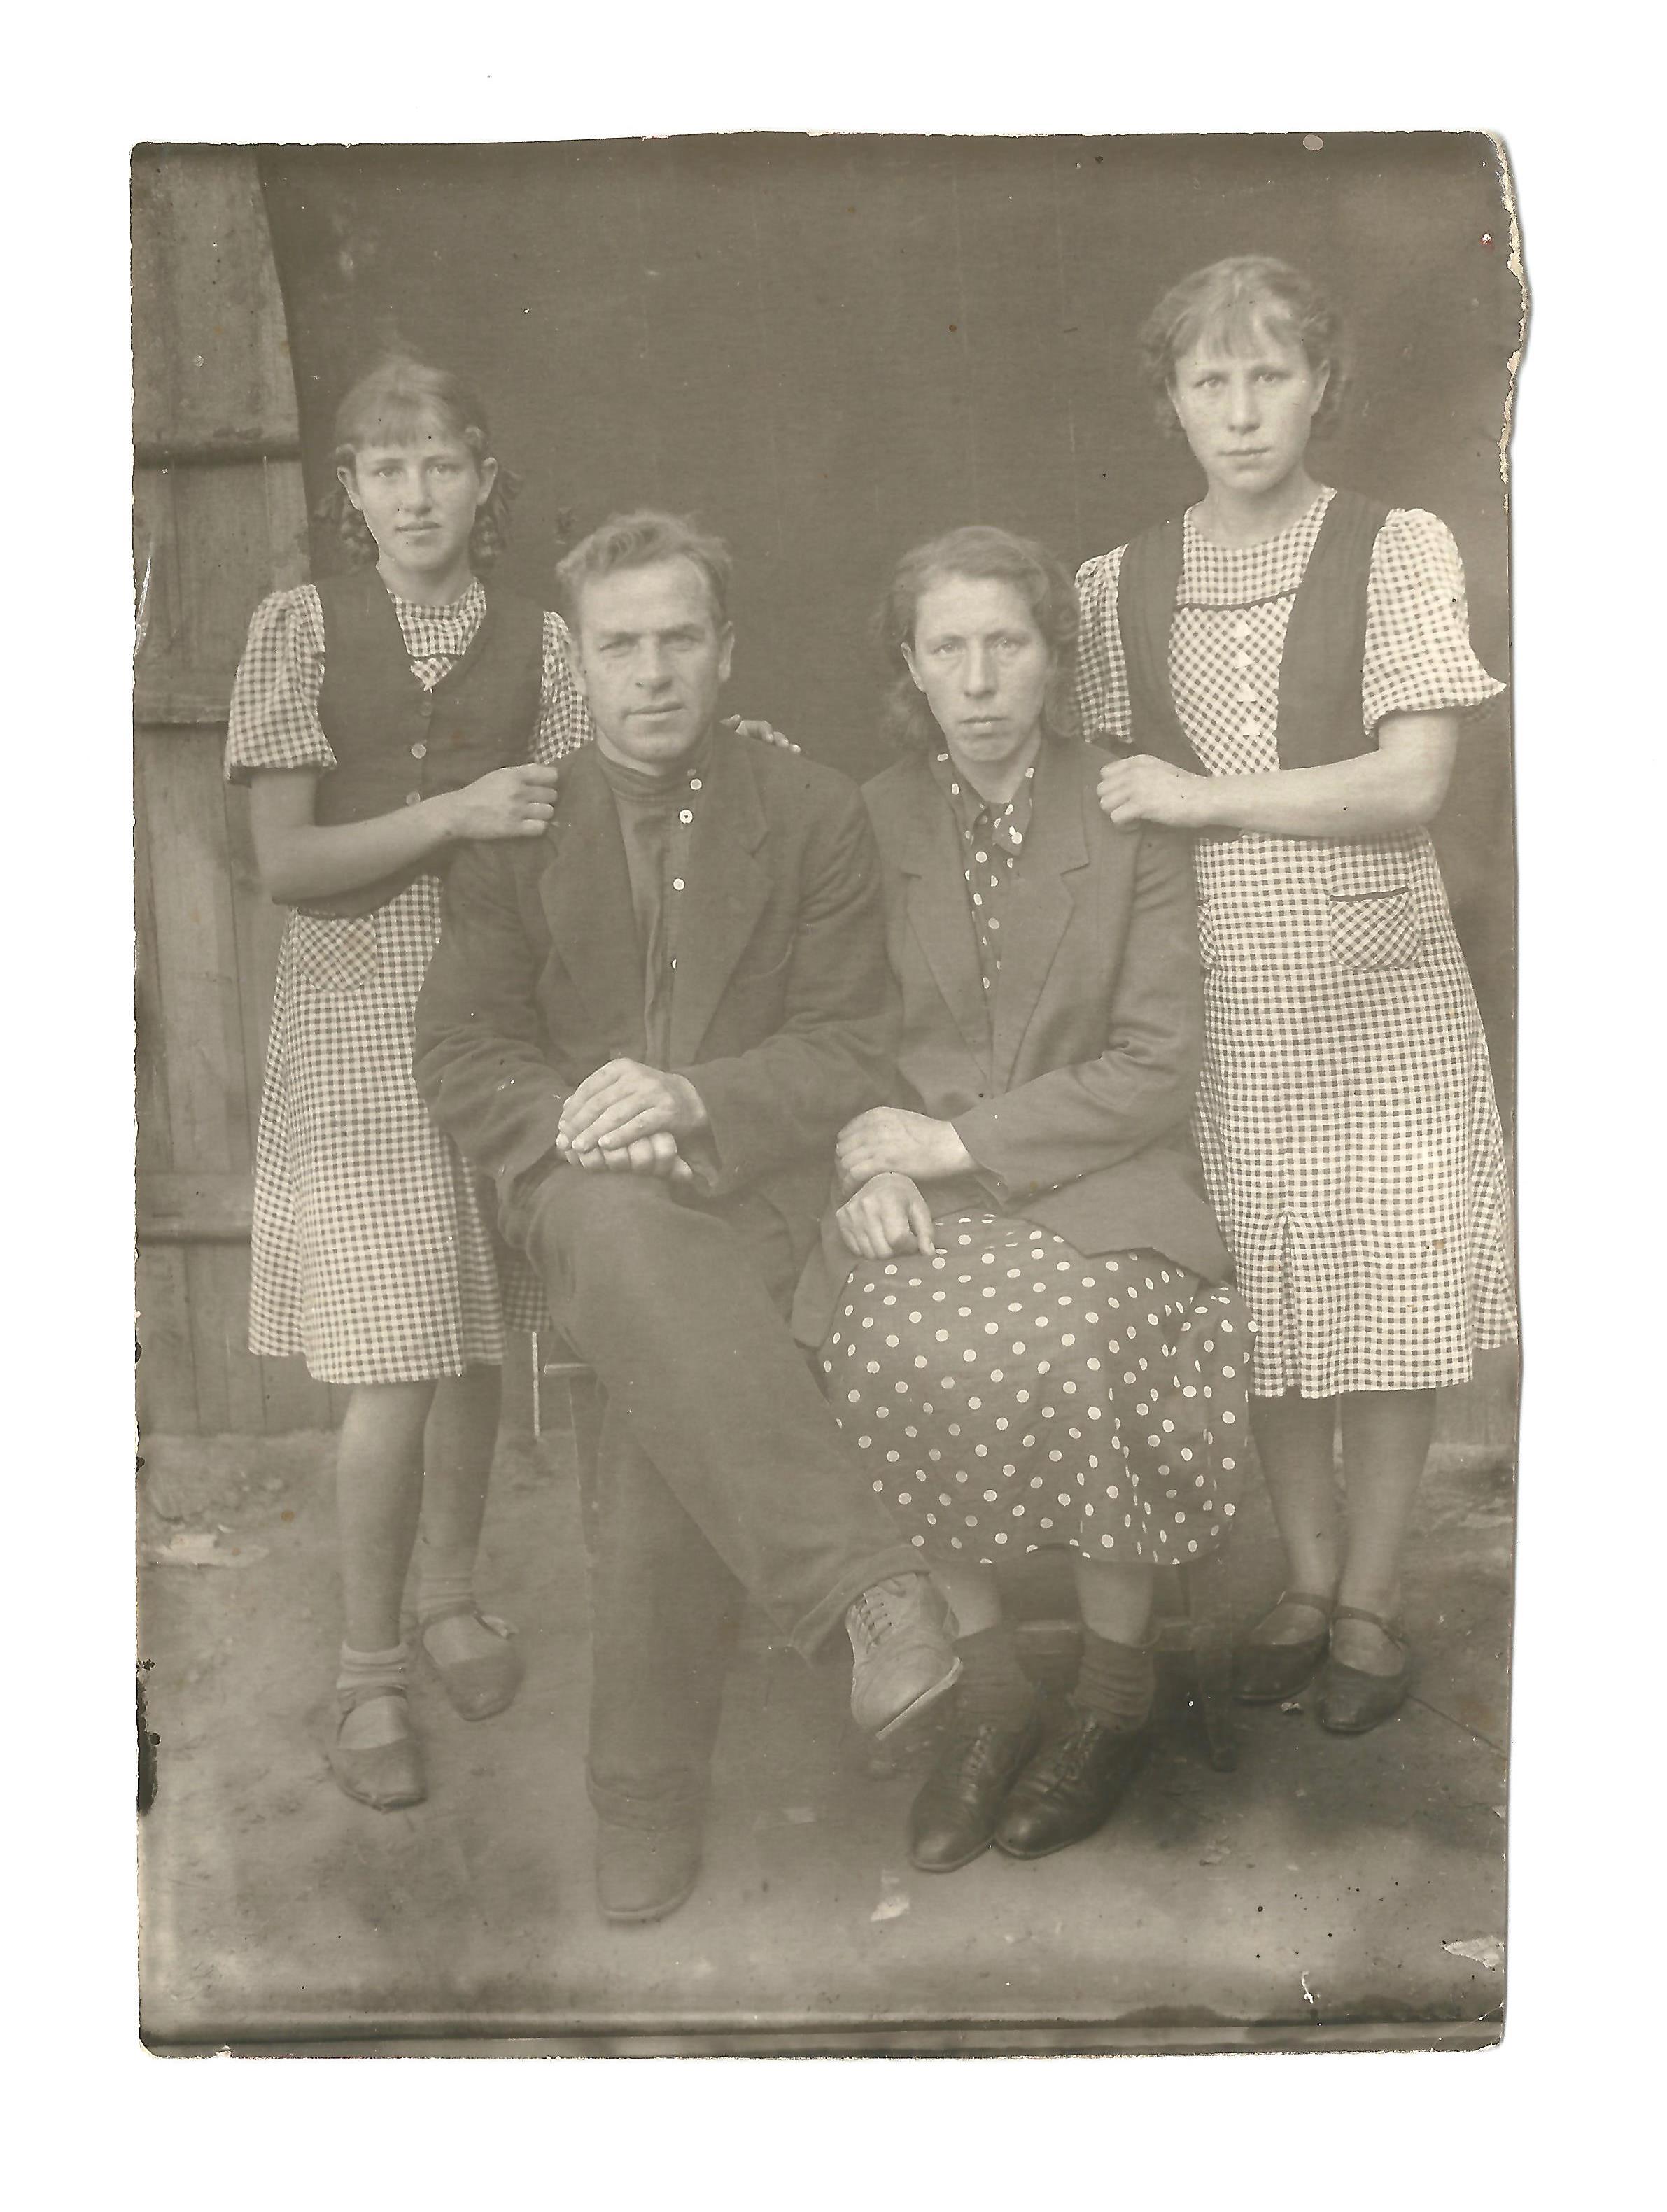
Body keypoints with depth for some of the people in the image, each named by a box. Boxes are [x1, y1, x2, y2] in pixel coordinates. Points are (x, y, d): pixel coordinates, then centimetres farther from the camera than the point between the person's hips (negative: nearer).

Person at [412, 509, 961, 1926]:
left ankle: (649, 1807, -20)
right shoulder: (518, 829, 14)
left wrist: (695, 1100, -17)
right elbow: (459, 1049, 8)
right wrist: (570, 1114, -15)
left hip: (748, 1175, 0)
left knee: (664, 1386, -32)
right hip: (574, 1179, 1)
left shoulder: (815, 816, 11)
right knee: (629, 1230, -38)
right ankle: (863, 1581, -43)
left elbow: (851, 1047, 3)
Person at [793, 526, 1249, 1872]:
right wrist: (872, 1161, -13)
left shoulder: (1132, 822, -1)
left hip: (1100, 1181, -2)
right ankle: (986, 1682, -9)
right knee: (897, 1345, -30)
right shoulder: (872, 826, 6)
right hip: (927, 1198, 2)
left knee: (1062, 1345, -32)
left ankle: (1118, 1689, -6)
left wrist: (961, 1140, -14)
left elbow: (1156, 1067, -5)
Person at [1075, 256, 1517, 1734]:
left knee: (1390, 1298, 3)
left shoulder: (1399, 552, -4)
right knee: (1260, 1307, 9)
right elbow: (1101, 793, 15)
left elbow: (1412, 783, -13)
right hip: (1215, 996, 3)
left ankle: (1370, 1601, 22)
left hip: (1380, 987, -2)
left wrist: (1202, 800, -13)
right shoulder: (1120, 586, 6)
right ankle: (1307, 1576, 29)